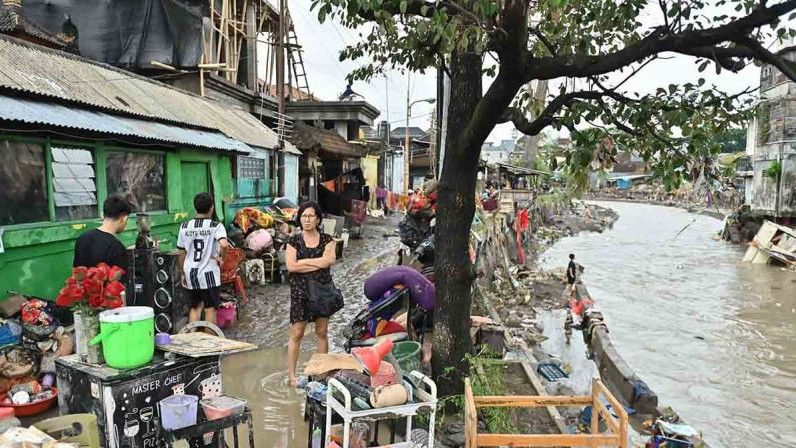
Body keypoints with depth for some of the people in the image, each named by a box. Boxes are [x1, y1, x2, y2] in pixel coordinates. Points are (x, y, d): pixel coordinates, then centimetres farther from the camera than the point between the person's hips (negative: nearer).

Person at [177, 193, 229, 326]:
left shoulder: (185, 226, 3)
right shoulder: (216, 226, -11)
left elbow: (182, 253, 7)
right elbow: (224, 244, -29)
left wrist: (183, 274, 17)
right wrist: (221, 258, -11)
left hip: (191, 273, 5)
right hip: (209, 273, -4)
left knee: (195, 306, 20)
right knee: (210, 309, 6)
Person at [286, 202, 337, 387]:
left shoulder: (327, 240, 4)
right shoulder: (294, 240, 2)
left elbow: (329, 260, -13)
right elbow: (291, 266, -11)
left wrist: (303, 262, -10)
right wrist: (317, 263, -11)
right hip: (300, 291, -1)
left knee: (322, 332, 9)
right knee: (296, 334, -1)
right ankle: (291, 374, 8)